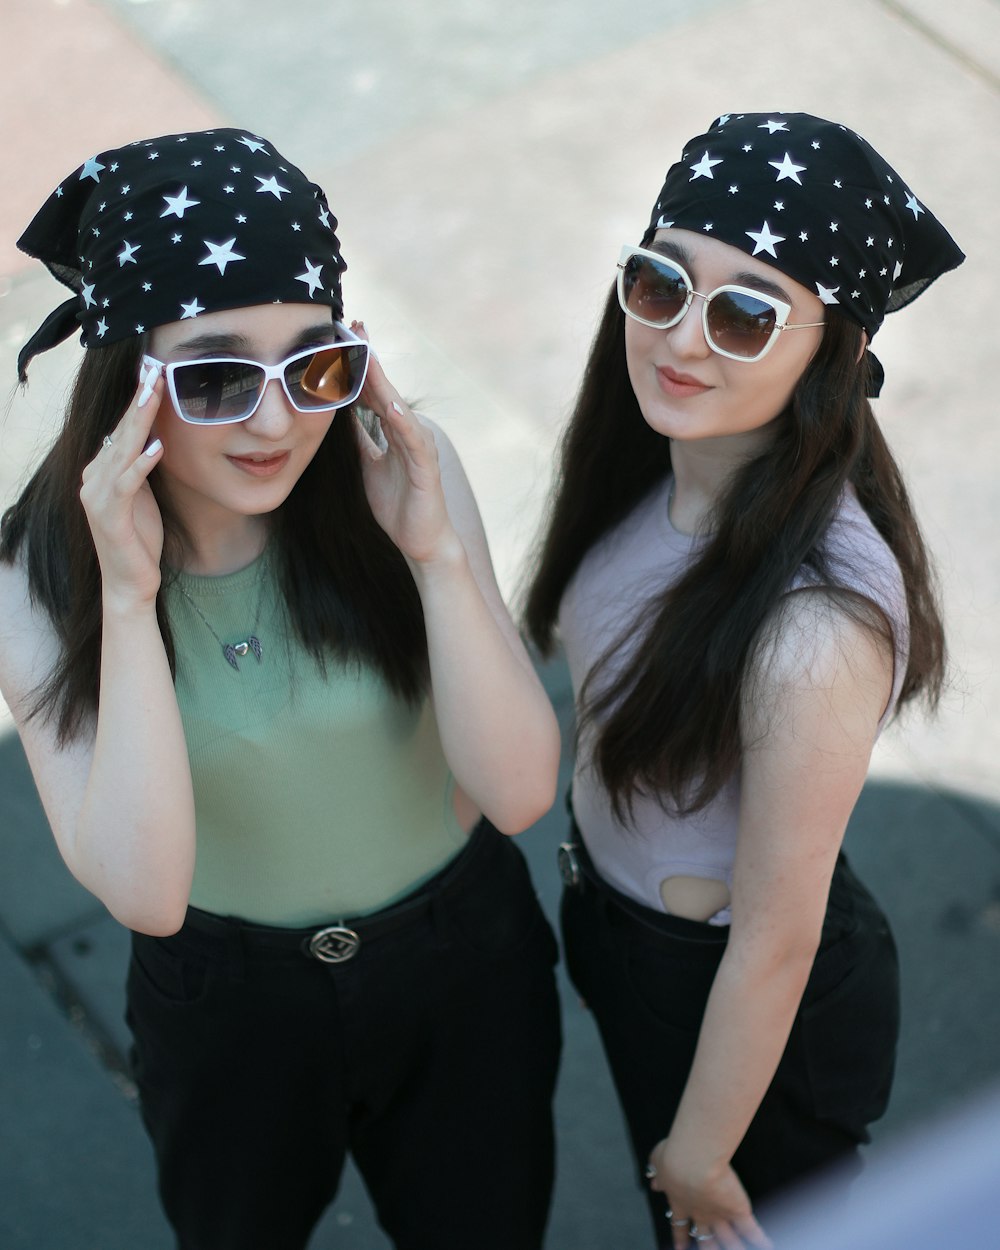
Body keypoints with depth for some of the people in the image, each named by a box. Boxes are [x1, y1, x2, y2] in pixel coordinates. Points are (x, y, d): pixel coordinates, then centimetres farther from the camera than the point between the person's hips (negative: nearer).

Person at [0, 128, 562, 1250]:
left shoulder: (402, 474, -21)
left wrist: (435, 550, -34)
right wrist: (130, 598, -38)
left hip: (465, 981, 1)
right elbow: (144, 893, -32)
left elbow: (517, 793, -23)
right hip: (230, 1016, 0)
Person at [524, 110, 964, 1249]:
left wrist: (701, 1152, -13)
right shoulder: (667, 460, -16)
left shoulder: (816, 629, -40)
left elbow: (777, 937, -27)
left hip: (749, 1010, -6)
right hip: (617, 922, 7)